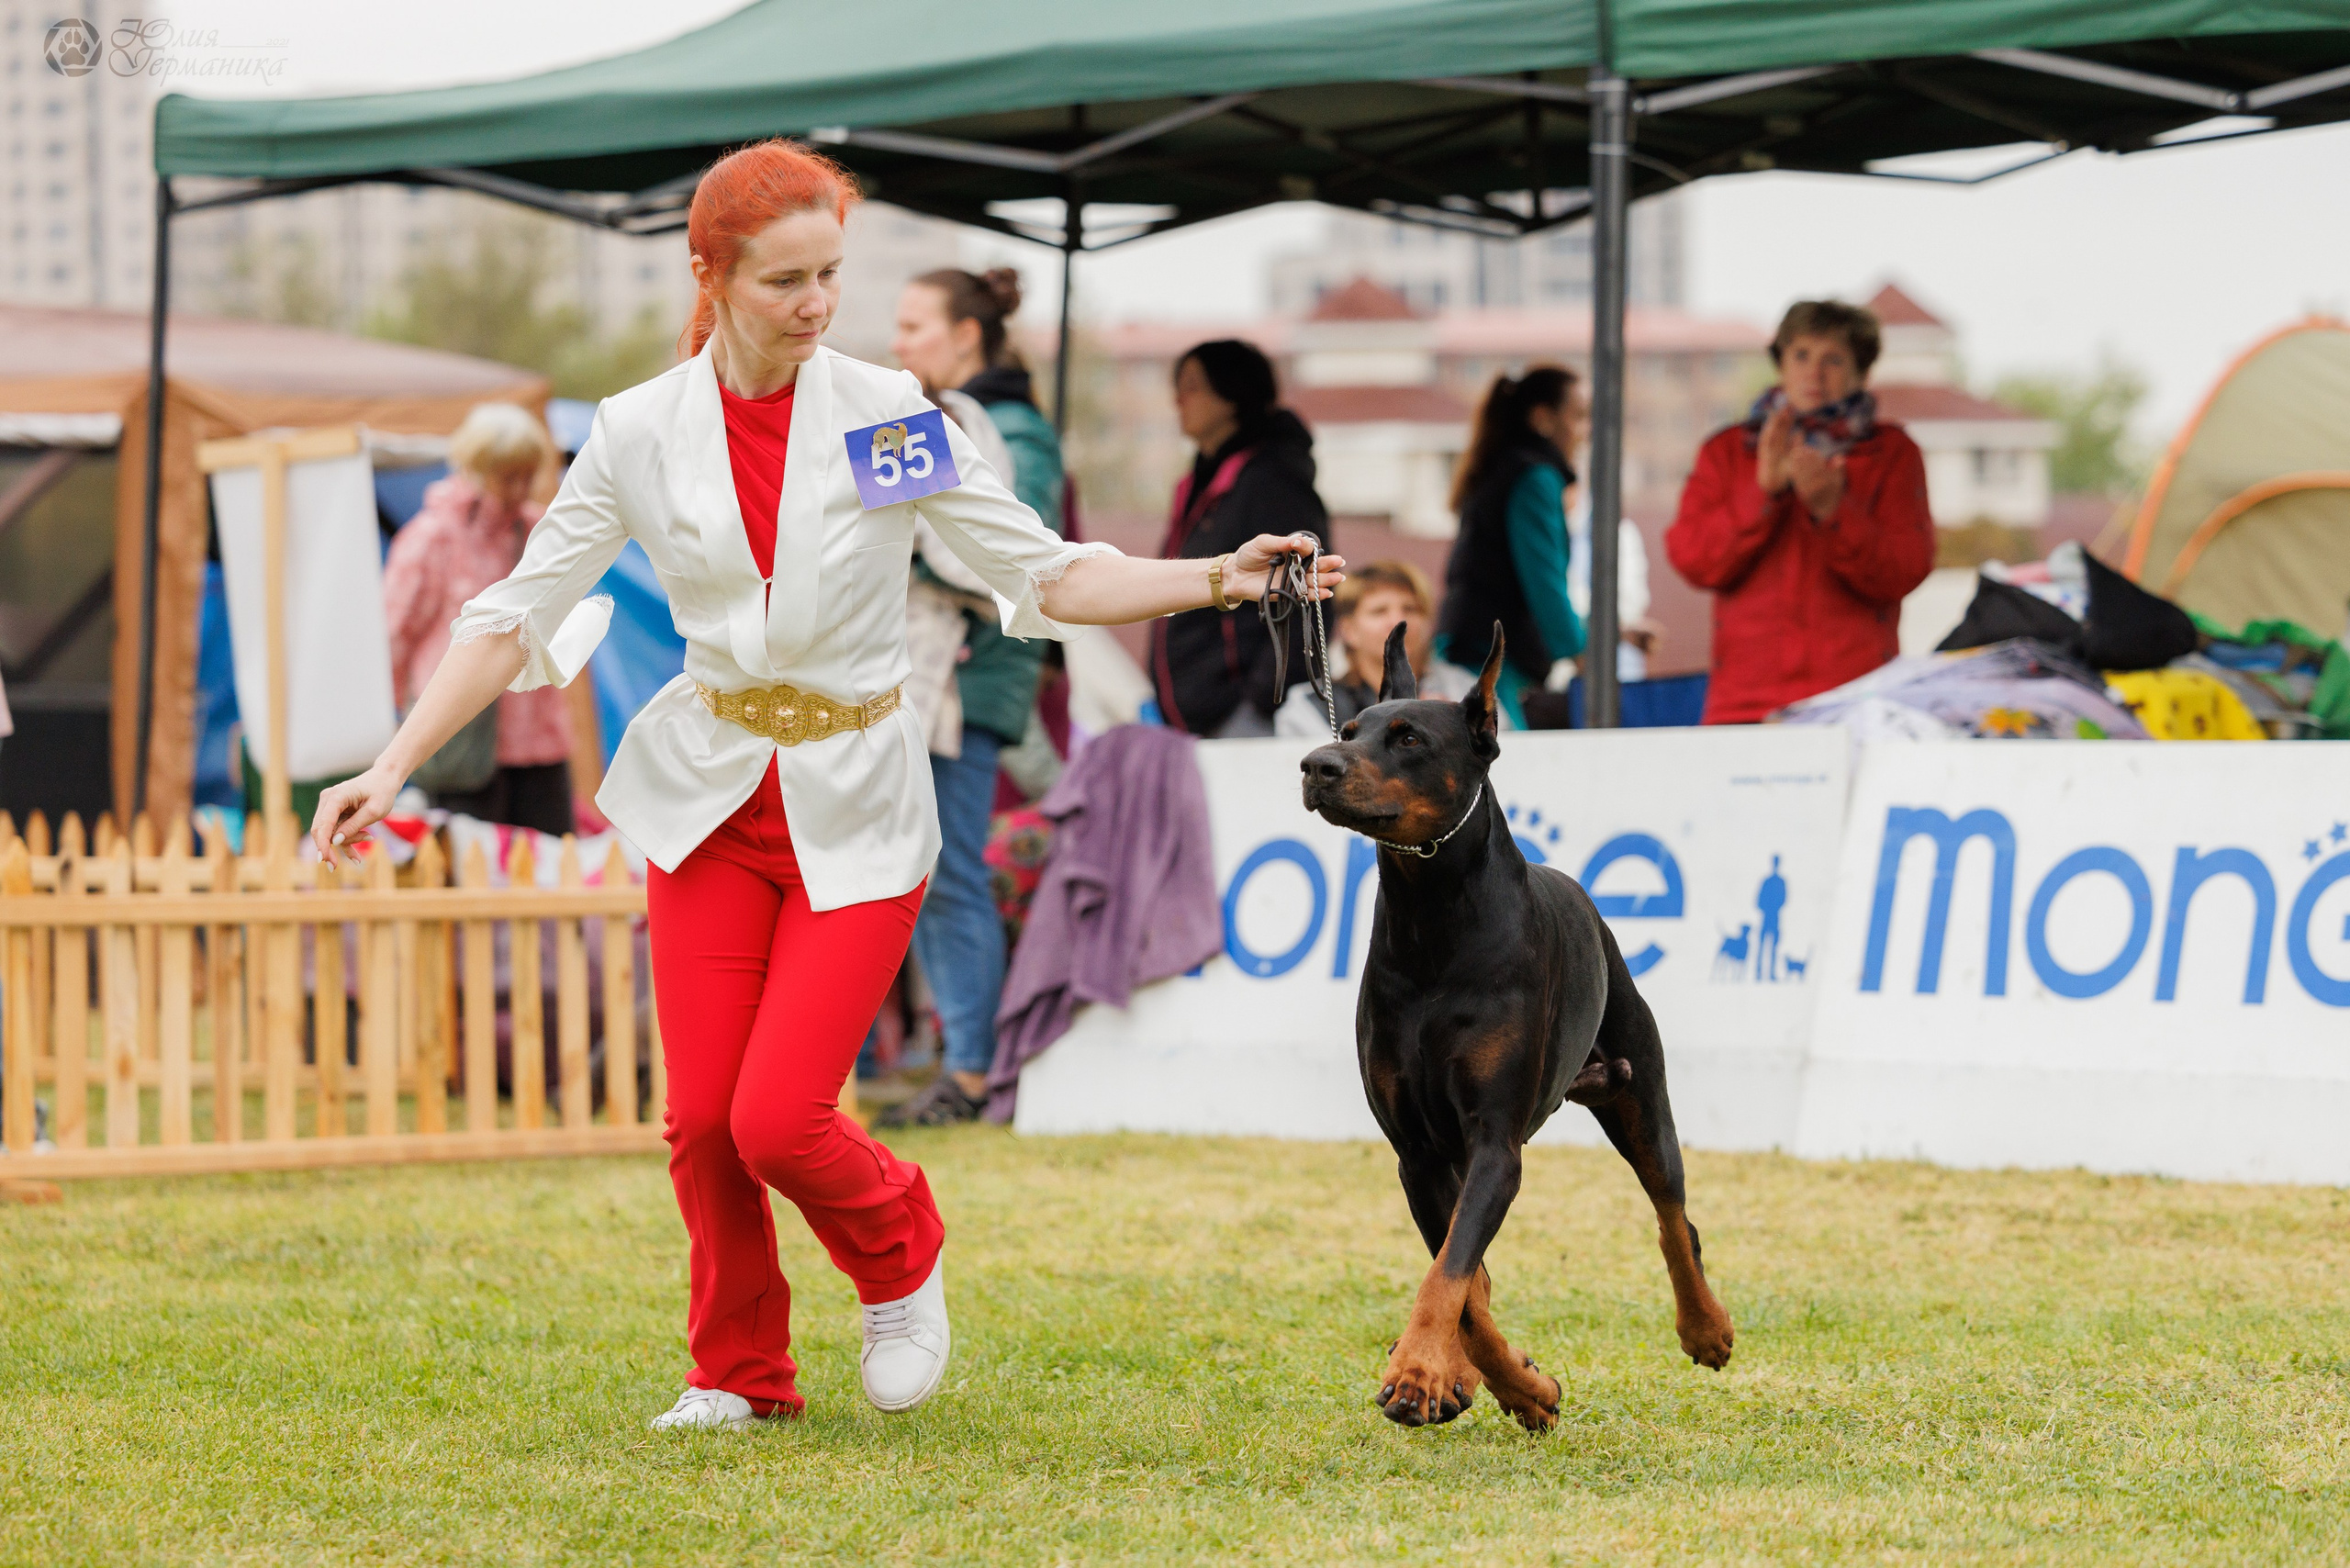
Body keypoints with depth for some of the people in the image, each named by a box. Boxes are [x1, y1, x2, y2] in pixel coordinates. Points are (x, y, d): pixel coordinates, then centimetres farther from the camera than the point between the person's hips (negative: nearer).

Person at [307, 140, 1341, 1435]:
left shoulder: (891, 417, -6)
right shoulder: (640, 433, -4)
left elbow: (1044, 575, -1)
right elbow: (516, 616, 1)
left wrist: (1215, 581, -15)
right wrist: (393, 766, -7)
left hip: (856, 806, -2)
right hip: (711, 797, 2)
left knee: (779, 1119, -12)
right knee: (702, 1120, -3)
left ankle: (902, 1262, 20)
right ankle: (738, 1375, 21)